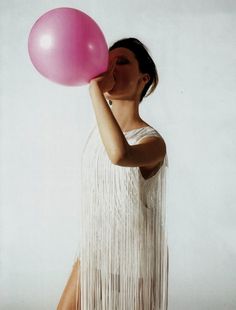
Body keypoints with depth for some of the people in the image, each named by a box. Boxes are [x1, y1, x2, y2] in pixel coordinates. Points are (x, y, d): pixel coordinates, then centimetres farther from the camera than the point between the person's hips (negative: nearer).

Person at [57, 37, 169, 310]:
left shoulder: (152, 141, -22)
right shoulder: (97, 132, 1)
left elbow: (120, 155, -47)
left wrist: (95, 87, -38)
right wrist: (83, 254, 18)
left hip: (134, 265, -6)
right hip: (93, 257, 6)